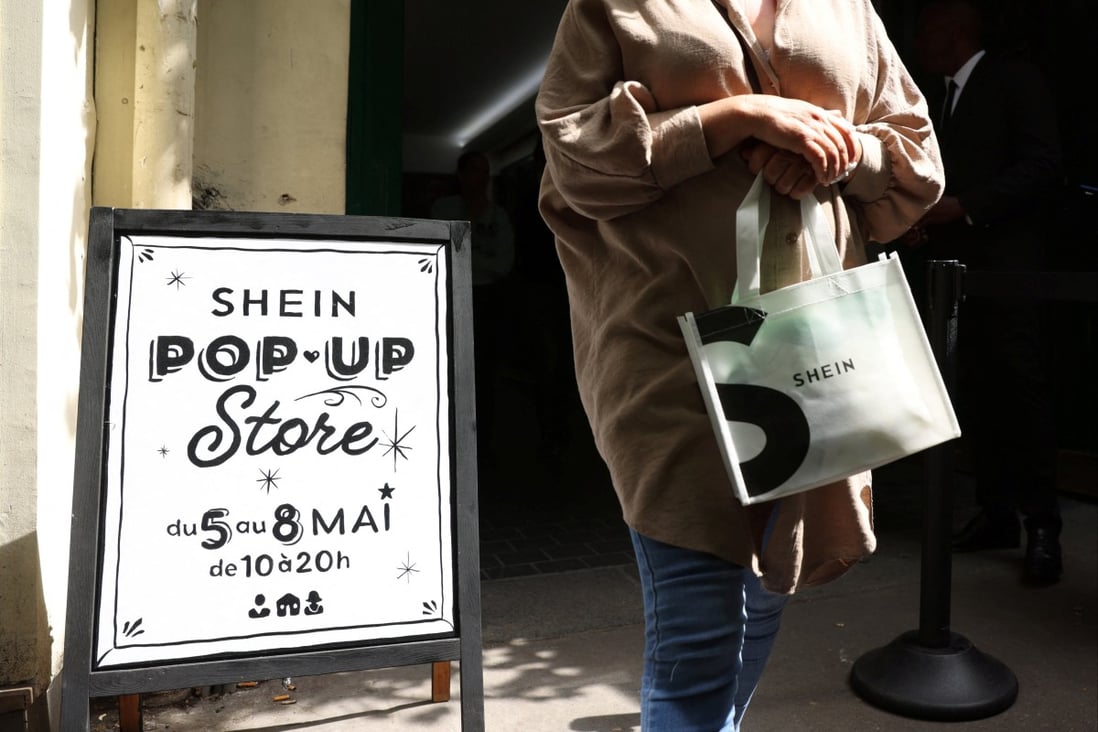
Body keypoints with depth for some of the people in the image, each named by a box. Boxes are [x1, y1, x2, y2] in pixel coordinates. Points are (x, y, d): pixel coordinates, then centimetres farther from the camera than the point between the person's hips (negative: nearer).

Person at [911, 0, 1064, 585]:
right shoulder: (934, 98, 20)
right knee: (976, 396, 5)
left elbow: (1042, 166, -8)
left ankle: (1042, 526, 0)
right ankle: (996, 513, 13)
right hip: (949, 267, 6)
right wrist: (923, 217, 2)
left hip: (1004, 266, -6)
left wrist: (964, 207, -15)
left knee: (1021, 392, -6)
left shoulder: (1016, 80, 2)